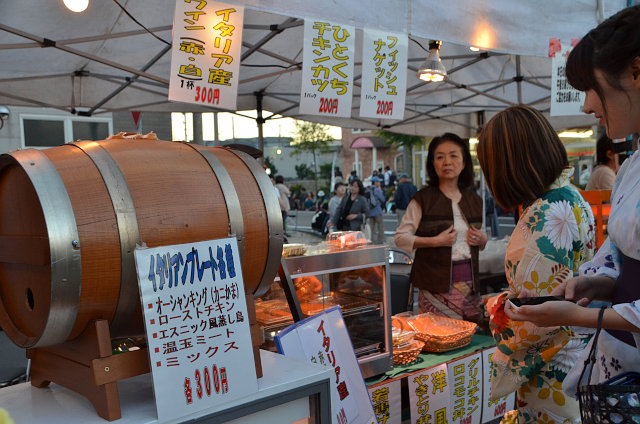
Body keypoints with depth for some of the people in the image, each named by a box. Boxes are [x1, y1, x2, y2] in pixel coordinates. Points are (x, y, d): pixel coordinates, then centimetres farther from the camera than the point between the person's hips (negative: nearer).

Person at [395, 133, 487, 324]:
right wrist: (435, 241, -15)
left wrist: (482, 240, 3)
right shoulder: (423, 199, -2)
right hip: (436, 283, -4)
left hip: (469, 279, 5)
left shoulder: (474, 200, 13)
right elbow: (400, 237, -5)